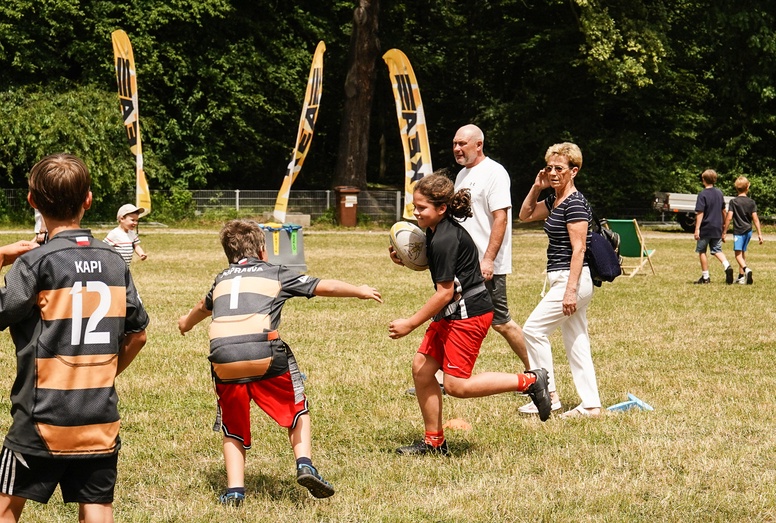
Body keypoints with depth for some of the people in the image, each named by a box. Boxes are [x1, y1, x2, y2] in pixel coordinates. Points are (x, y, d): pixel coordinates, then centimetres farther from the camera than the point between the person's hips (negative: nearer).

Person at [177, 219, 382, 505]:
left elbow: (203, 307, 49)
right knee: (297, 411, 19)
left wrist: (187, 322, 72)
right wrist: (360, 291, 37)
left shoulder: (222, 279, 28)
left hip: (223, 359, 3)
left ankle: (234, 489, 6)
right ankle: (304, 464, 1)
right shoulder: (275, 273, 18)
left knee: (233, 430, 18)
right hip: (264, 355, -3)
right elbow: (324, 286, 20)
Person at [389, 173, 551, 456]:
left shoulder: (444, 240, -22)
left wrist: (410, 324, -17)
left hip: (468, 313, -10)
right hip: (453, 313, 10)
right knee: (421, 367, 6)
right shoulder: (437, 231, 9)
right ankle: (434, 441, 13)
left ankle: (529, 381, 0)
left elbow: (444, 292, -21)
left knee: (456, 385, -8)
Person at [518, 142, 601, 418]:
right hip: (563, 280, 10)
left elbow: (578, 249, -20)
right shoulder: (554, 200, 12)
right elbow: (525, 215, 27)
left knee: (534, 328, -7)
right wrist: (536, 188, 11)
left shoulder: (575, 203, -15)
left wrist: (570, 289, -24)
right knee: (576, 343, 9)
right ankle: (591, 405, 10)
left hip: (573, 279, -10)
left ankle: (549, 394, -2)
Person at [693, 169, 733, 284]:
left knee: (702, 251, 7)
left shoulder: (703, 195, -12)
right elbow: (723, 211, 14)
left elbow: (700, 213, -17)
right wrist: (724, 224, 25)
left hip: (705, 228, -5)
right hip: (717, 228, 6)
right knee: (717, 250, 13)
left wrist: (697, 229, -17)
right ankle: (727, 266, -12)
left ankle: (705, 277, 9)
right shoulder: (719, 193, 7)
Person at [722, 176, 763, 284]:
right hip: (748, 231, 5)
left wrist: (724, 232, -5)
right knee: (743, 253, 18)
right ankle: (741, 276, 24)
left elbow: (729, 217, -11)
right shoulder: (751, 202, 1)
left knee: (738, 254, -9)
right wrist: (759, 234, 0)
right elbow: (755, 219, -2)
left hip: (738, 231, -5)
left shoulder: (733, 202, -7)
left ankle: (746, 269, -34)